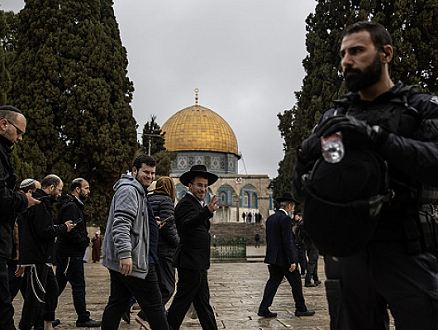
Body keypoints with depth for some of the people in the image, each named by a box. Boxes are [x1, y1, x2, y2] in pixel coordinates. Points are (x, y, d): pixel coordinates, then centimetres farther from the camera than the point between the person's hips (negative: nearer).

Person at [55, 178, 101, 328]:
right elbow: (70, 231, -23)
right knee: (78, 286, -2)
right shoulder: (71, 206, -15)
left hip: (64, 253, 10)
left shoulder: (75, 205, 19)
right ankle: (83, 318, 6)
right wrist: (83, 242, -12)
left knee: (58, 285, 13)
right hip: (71, 254, -10)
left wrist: (85, 239, 9)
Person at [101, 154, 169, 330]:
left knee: (117, 303, 13)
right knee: (154, 305, -4)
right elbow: (121, 224, -24)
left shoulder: (138, 191, 23)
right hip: (132, 262, -11)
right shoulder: (129, 190, -12)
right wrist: (125, 254, -30)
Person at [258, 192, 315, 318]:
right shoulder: (285, 219, -16)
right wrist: (292, 261, -17)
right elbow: (288, 242, -20)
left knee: (273, 281, 10)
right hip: (284, 259, -8)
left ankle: (263, 309, 7)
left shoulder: (270, 218, 11)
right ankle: (301, 309, 17)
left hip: (273, 258, 8)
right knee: (296, 283, 6)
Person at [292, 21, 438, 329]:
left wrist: (375, 136, -23)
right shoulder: (333, 118, 14)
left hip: (407, 252, -3)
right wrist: (307, 155, -11)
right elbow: (300, 191, 10)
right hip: (347, 252, 3)